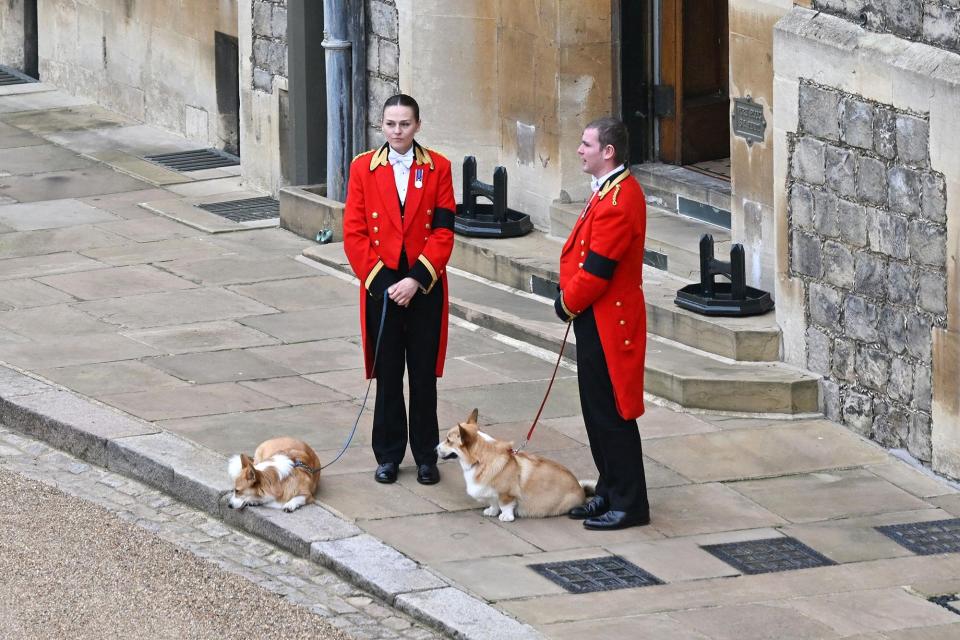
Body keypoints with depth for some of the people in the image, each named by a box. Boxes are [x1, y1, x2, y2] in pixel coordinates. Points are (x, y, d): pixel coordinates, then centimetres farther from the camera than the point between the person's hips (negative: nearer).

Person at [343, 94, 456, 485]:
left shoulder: (438, 168, 0)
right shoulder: (363, 168, 1)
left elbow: (443, 232, -4)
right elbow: (354, 233, -1)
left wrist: (416, 280, -13)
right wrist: (380, 282, -10)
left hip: (425, 288, 0)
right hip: (381, 287, 0)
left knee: (424, 375, 5)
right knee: (387, 375, 7)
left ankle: (426, 456, 14)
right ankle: (388, 456, 17)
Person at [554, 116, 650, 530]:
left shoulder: (618, 202, -23)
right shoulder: (610, 191, 10)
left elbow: (596, 270, -23)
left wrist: (568, 304, -8)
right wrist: (570, 300, 7)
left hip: (605, 323, -10)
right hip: (597, 318, 10)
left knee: (610, 414, -3)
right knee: (597, 412, 16)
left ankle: (630, 505, 4)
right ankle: (610, 494, 25)